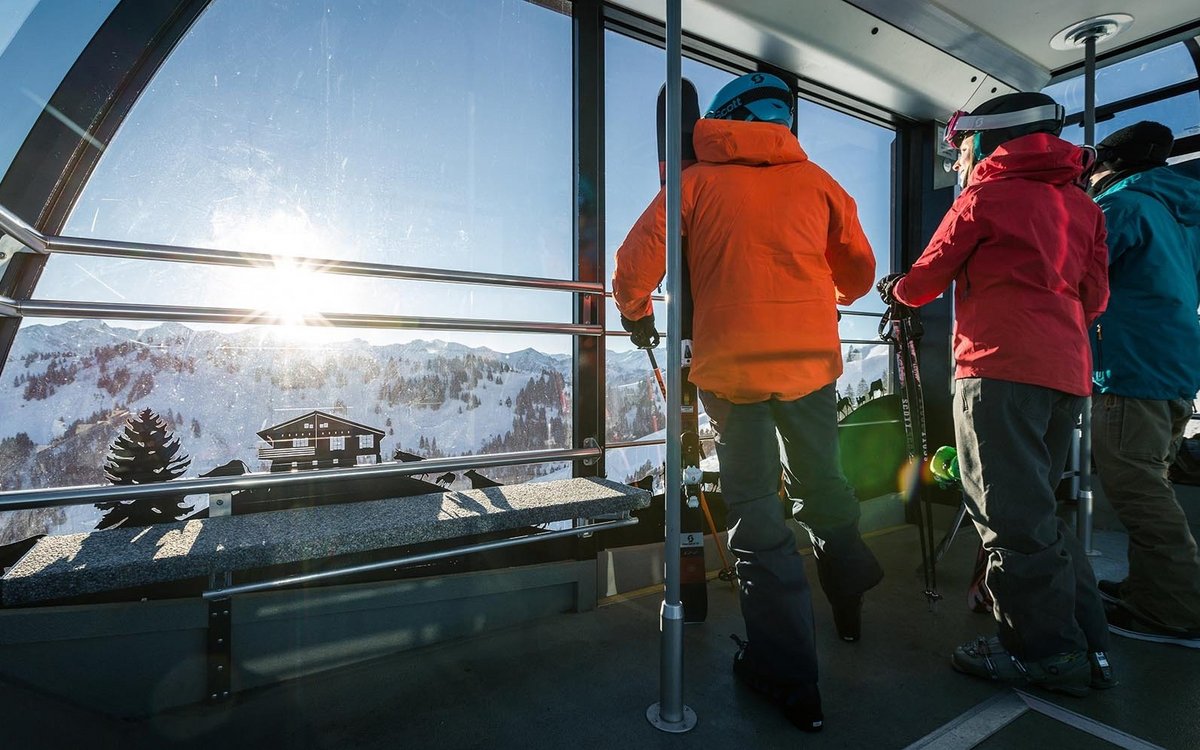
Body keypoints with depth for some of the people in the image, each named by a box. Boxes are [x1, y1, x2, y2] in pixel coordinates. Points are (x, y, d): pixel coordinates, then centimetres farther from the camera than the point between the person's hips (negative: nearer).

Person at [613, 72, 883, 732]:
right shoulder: (816, 181, 12)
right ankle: (850, 601, 45)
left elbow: (637, 259, -7)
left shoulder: (697, 180, 4)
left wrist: (635, 312, 11)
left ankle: (789, 675, 12)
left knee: (755, 510, 6)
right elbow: (859, 271, 16)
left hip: (731, 365, -3)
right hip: (811, 359, 4)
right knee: (822, 486, 23)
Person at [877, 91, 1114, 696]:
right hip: (1067, 374, 8)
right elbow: (1094, 297, 17)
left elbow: (924, 281, 5)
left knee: (1010, 515, -3)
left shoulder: (987, 197, 1)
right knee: (1035, 508, 16)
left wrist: (894, 290, 25)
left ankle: (1047, 652, 5)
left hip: (1000, 370, -8)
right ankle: (1088, 644, 21)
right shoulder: (1081, 204, 20)